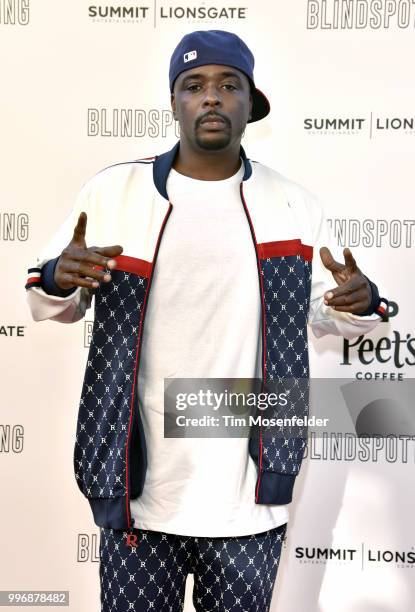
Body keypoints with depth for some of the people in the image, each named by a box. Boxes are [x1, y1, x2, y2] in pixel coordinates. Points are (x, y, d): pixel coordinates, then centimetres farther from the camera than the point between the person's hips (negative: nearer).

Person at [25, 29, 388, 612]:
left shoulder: (295, 206, 2)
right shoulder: (112, 191, -2)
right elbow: (49, 302, 6)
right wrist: (59, 280, -17)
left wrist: (361, 303, -11)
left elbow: (324, 311, 12)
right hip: (138, 490, 0)